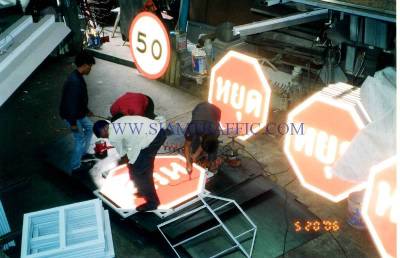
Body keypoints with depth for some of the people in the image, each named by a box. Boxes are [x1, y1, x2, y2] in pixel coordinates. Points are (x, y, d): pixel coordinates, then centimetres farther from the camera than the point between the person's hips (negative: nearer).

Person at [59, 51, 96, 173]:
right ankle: (76, 166, 17)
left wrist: (86, 110, 26)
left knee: (89, 127, 24)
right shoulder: (74, 81, -31)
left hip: (78, 113, 10)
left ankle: (83, 153, 40)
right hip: (71, 115, -10)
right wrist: (73, 122, -24)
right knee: (80, 139, 1)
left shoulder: (77, 77, 3)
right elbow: (71, 103, -29)